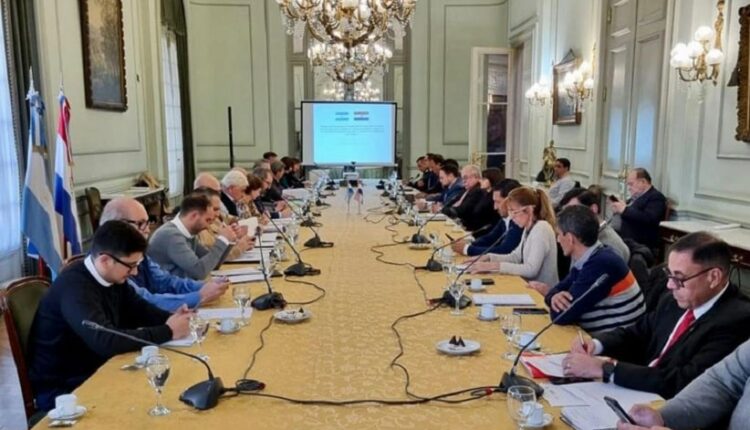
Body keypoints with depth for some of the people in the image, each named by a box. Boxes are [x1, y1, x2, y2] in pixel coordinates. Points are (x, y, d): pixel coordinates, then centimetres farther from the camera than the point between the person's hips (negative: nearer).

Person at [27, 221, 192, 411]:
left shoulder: (113, 277, -2)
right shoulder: (74, 287, -27)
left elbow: (137, 308, 10)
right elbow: (105, 341, -36)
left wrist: (171, 319, -10)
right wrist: (167, 332, -28)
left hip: (96, 372, 7)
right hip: (61, 390, -7)